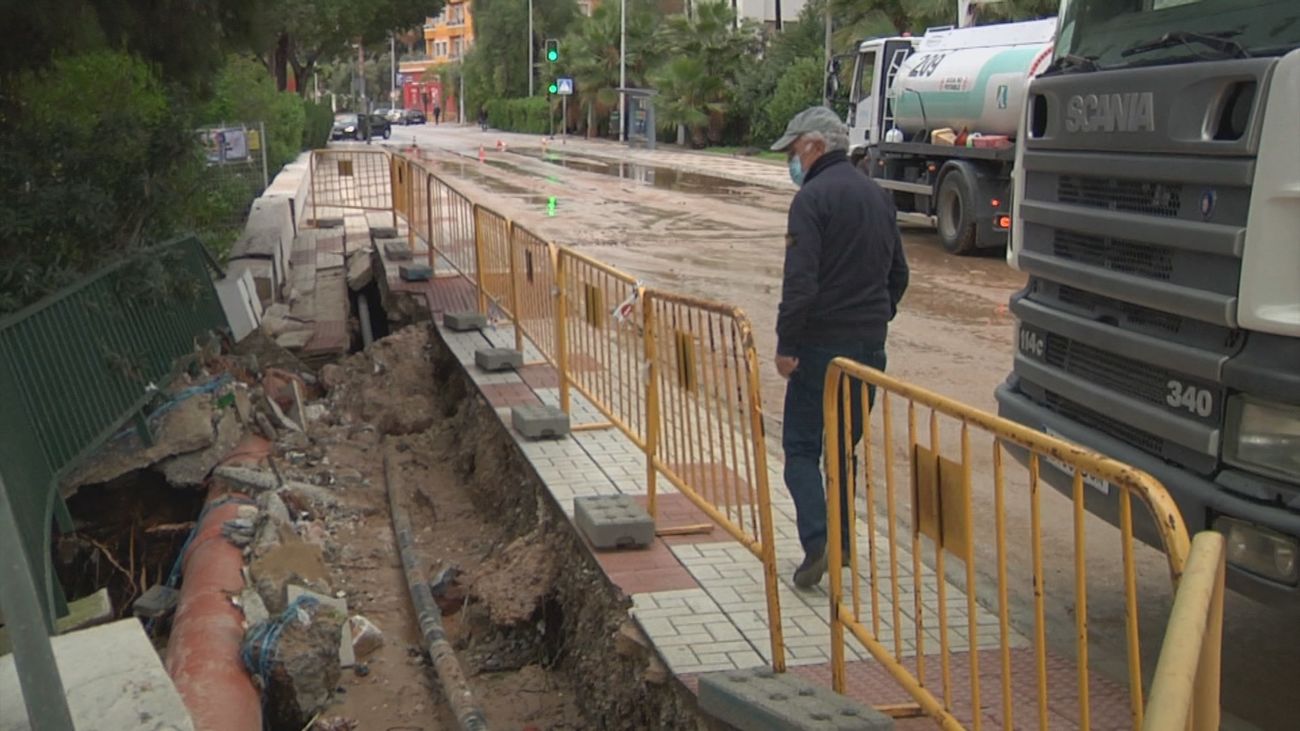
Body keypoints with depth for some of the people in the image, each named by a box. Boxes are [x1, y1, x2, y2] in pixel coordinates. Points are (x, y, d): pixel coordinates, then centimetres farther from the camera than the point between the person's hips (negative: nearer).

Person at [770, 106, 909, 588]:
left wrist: (786, 344, -16)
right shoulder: (878, 196, 13)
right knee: (847, 445, 16)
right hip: (871, 344, 7)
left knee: (801, 447, 0)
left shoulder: (814, 197, -12)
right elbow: (898, 273, 18)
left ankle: (817, 542, -13)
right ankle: (842, 541, 21)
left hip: (823, 344, -7)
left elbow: (800, 281, -20)